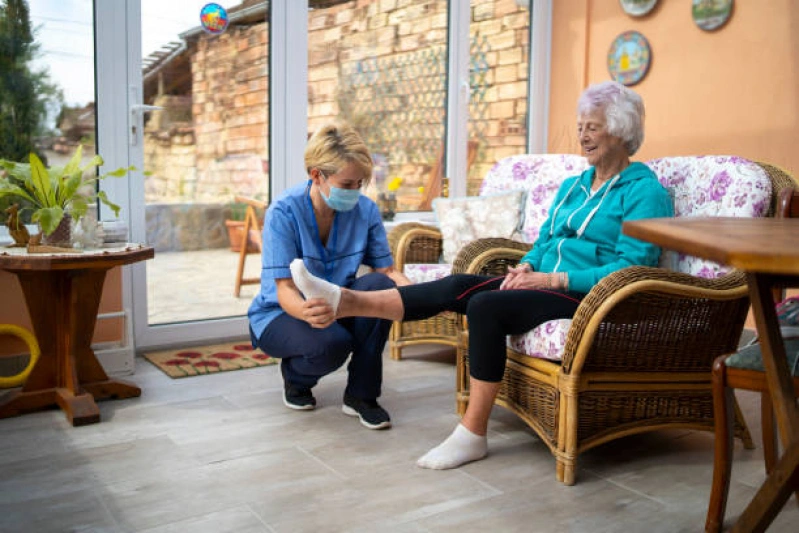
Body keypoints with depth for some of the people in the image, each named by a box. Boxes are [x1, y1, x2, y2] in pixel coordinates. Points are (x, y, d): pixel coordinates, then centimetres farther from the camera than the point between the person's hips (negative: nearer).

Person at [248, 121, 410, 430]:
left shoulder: (365, 210, -9)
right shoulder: (284, 213, -21)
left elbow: (387, 270, -10)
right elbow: (285, 290, -27)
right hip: (279, 314, -4)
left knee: (379, 286, -27)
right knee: (331, 344, -35)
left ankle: (361, 395, -13)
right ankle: (295, 377, 4)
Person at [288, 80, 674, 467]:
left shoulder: (644, 191, -4)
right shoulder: (572, 185, 20)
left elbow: (632, 266, -14)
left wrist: (555, 279, -19)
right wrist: (527, 265, -1)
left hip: (588, 297, -7)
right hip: (547, 282, 7)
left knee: (486, 305, -31)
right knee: (456, 286, -18)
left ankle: (472, 435, -24)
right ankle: (344, 302, -29)